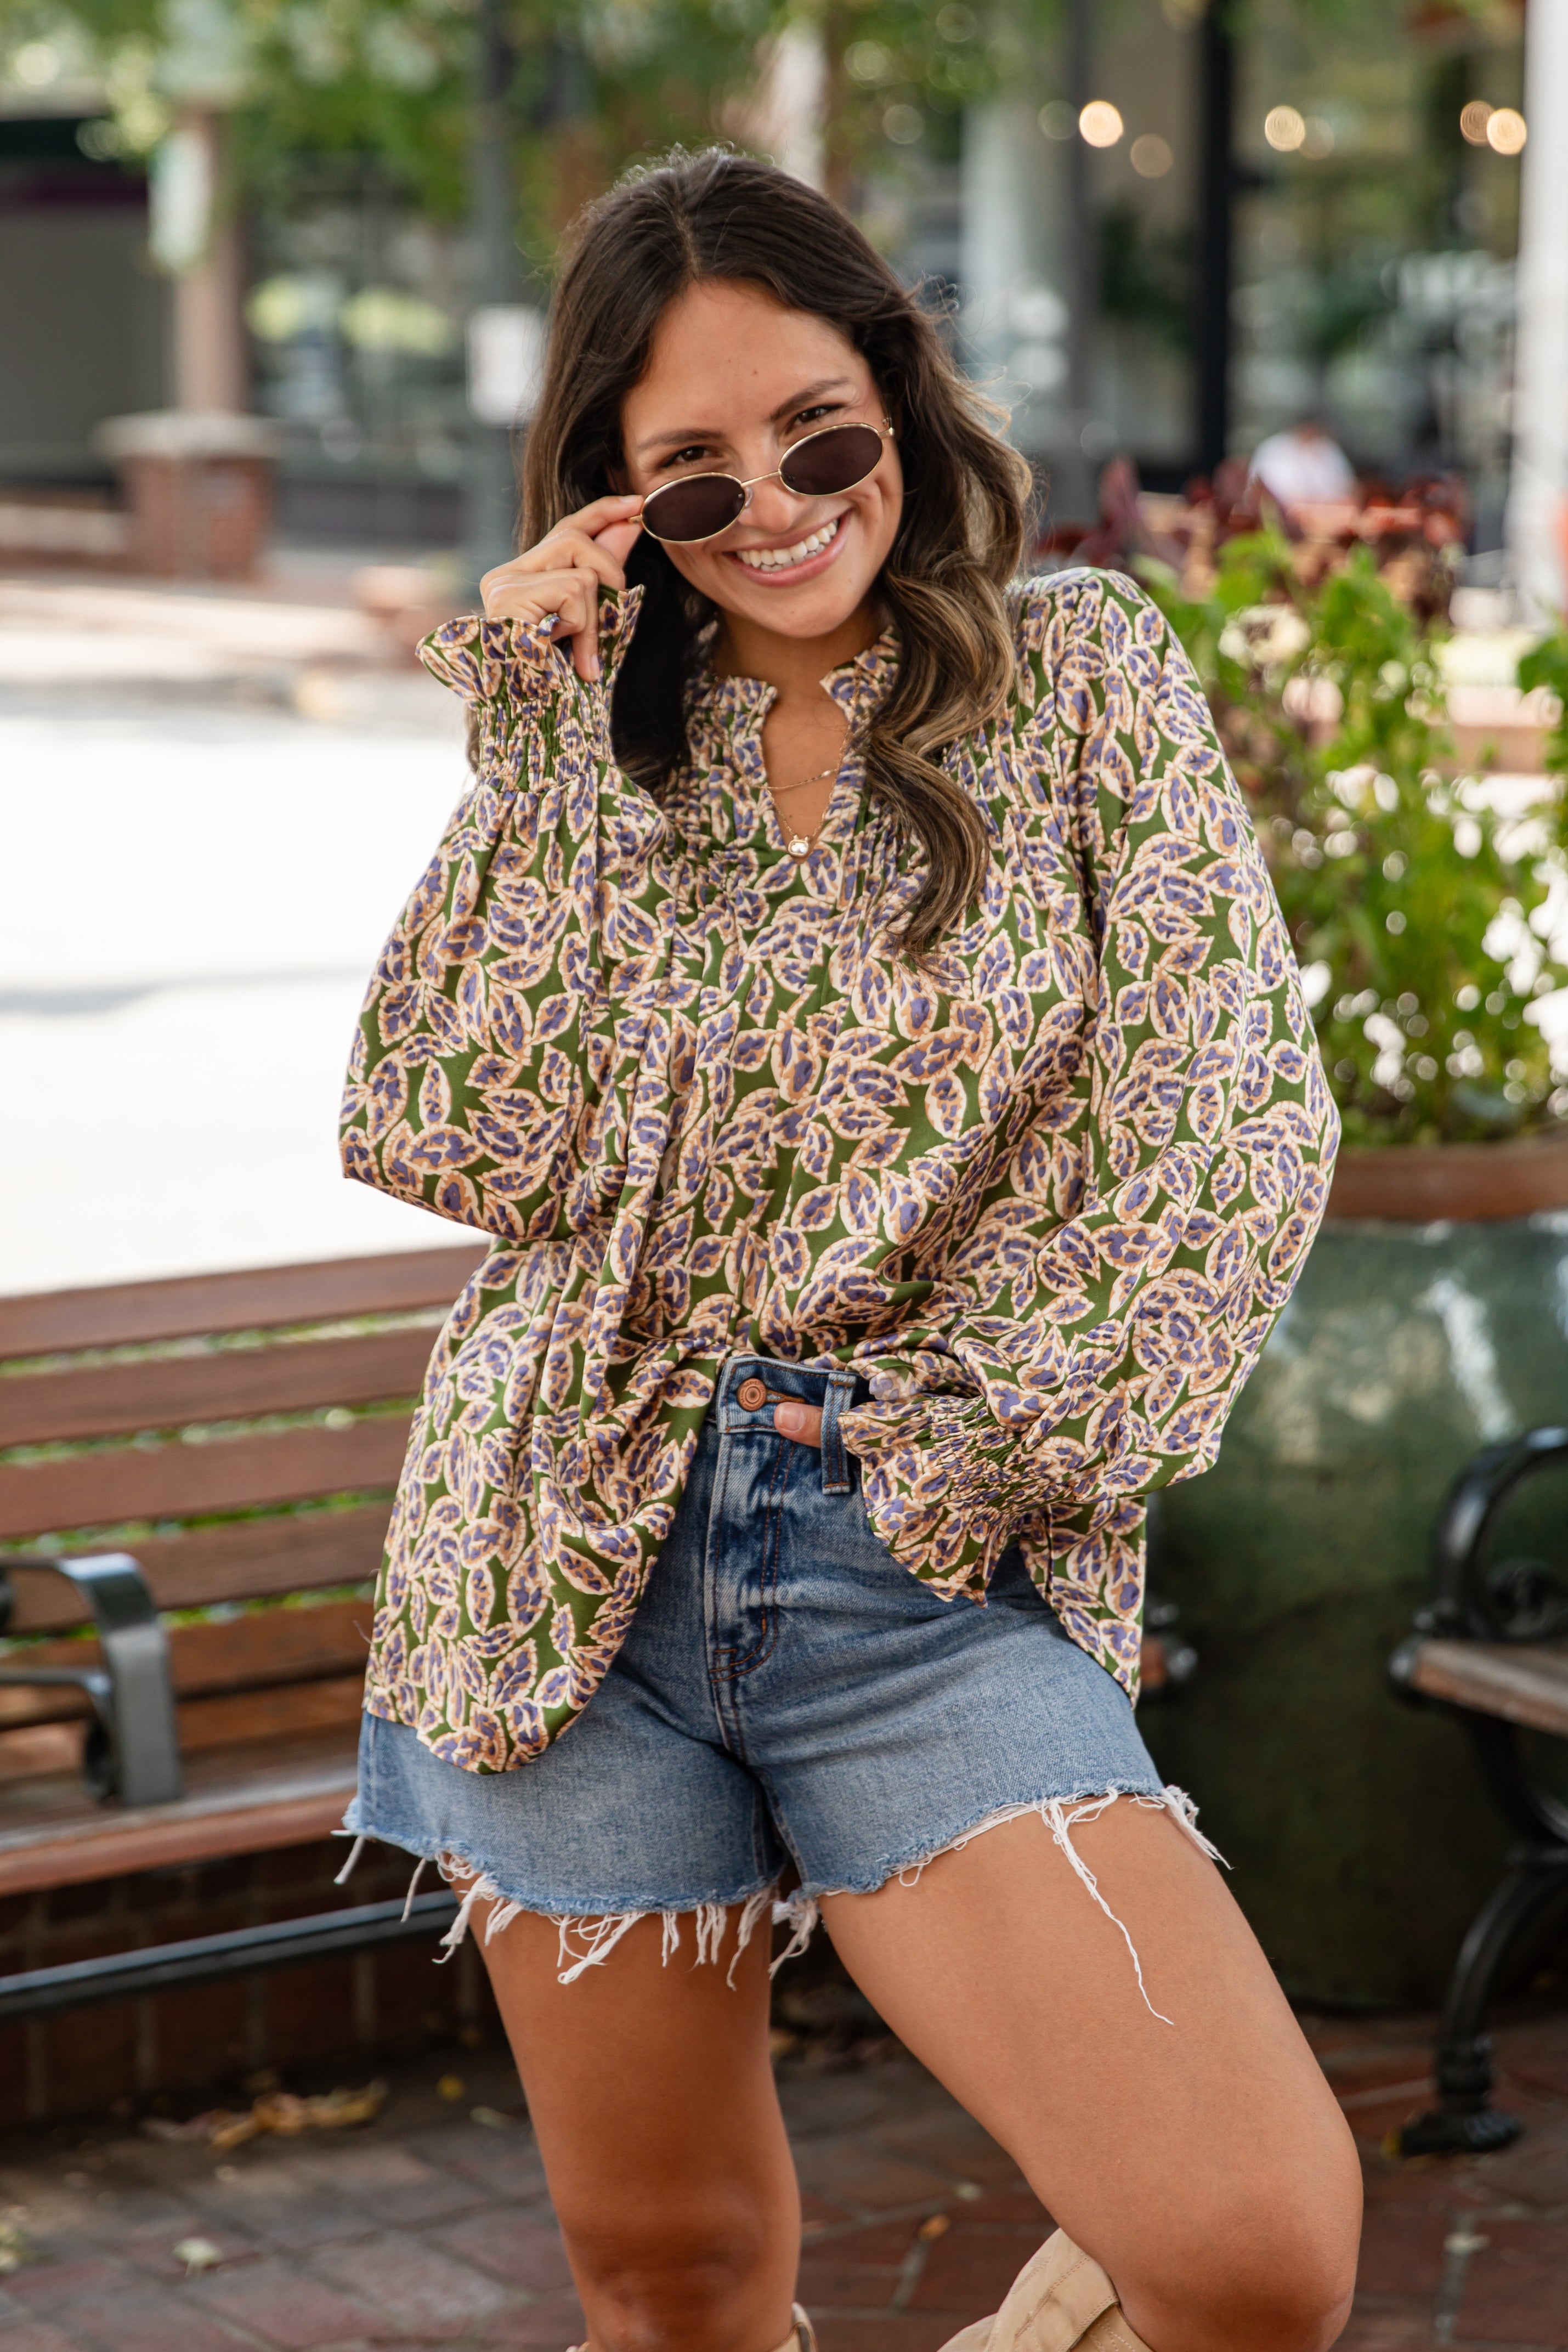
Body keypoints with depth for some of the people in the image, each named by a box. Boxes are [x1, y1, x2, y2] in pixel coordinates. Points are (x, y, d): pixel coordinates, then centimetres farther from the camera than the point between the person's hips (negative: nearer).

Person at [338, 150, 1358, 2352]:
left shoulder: (1081, 671, 2)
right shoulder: (585, 731, 8)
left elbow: (1234, 1136, -6)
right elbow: (440, 1141, -5)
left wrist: (982, 1432, -9)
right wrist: (534, 745, -7)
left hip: (932, 1578, -2)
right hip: (580, 1554, 2)